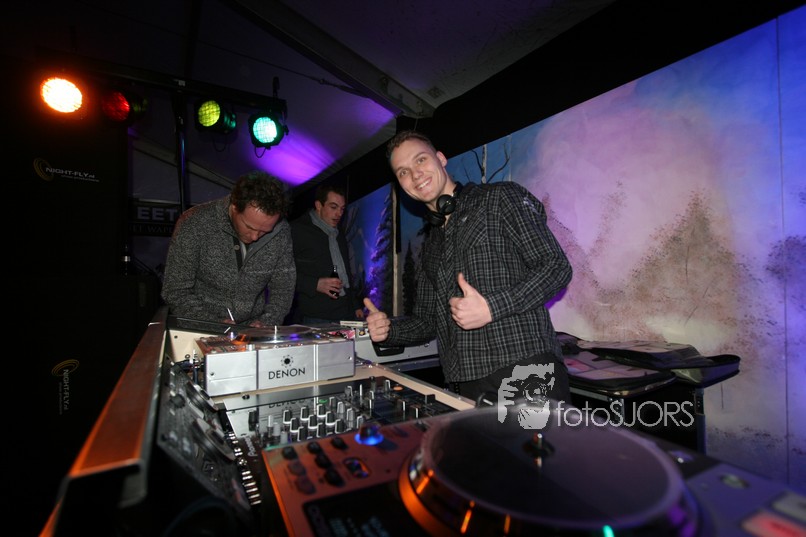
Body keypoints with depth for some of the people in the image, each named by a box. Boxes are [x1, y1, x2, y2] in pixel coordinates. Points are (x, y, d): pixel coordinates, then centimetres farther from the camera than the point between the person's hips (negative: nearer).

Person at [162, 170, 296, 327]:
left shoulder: (281, 231, -9)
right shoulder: (193, 225, -15)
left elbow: (283, 288, 0)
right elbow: (175, 292, -9)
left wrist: (267, 322, -13)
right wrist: (213, 324, -19)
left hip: (253, 331, 1)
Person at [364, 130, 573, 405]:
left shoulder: (500, 197, 1)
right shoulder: (429, 245, 18)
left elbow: (557, 267, -7)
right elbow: (427, 321, 20)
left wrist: (491, 308, -19)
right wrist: (388, 329, 0)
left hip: (526, 373, -4)